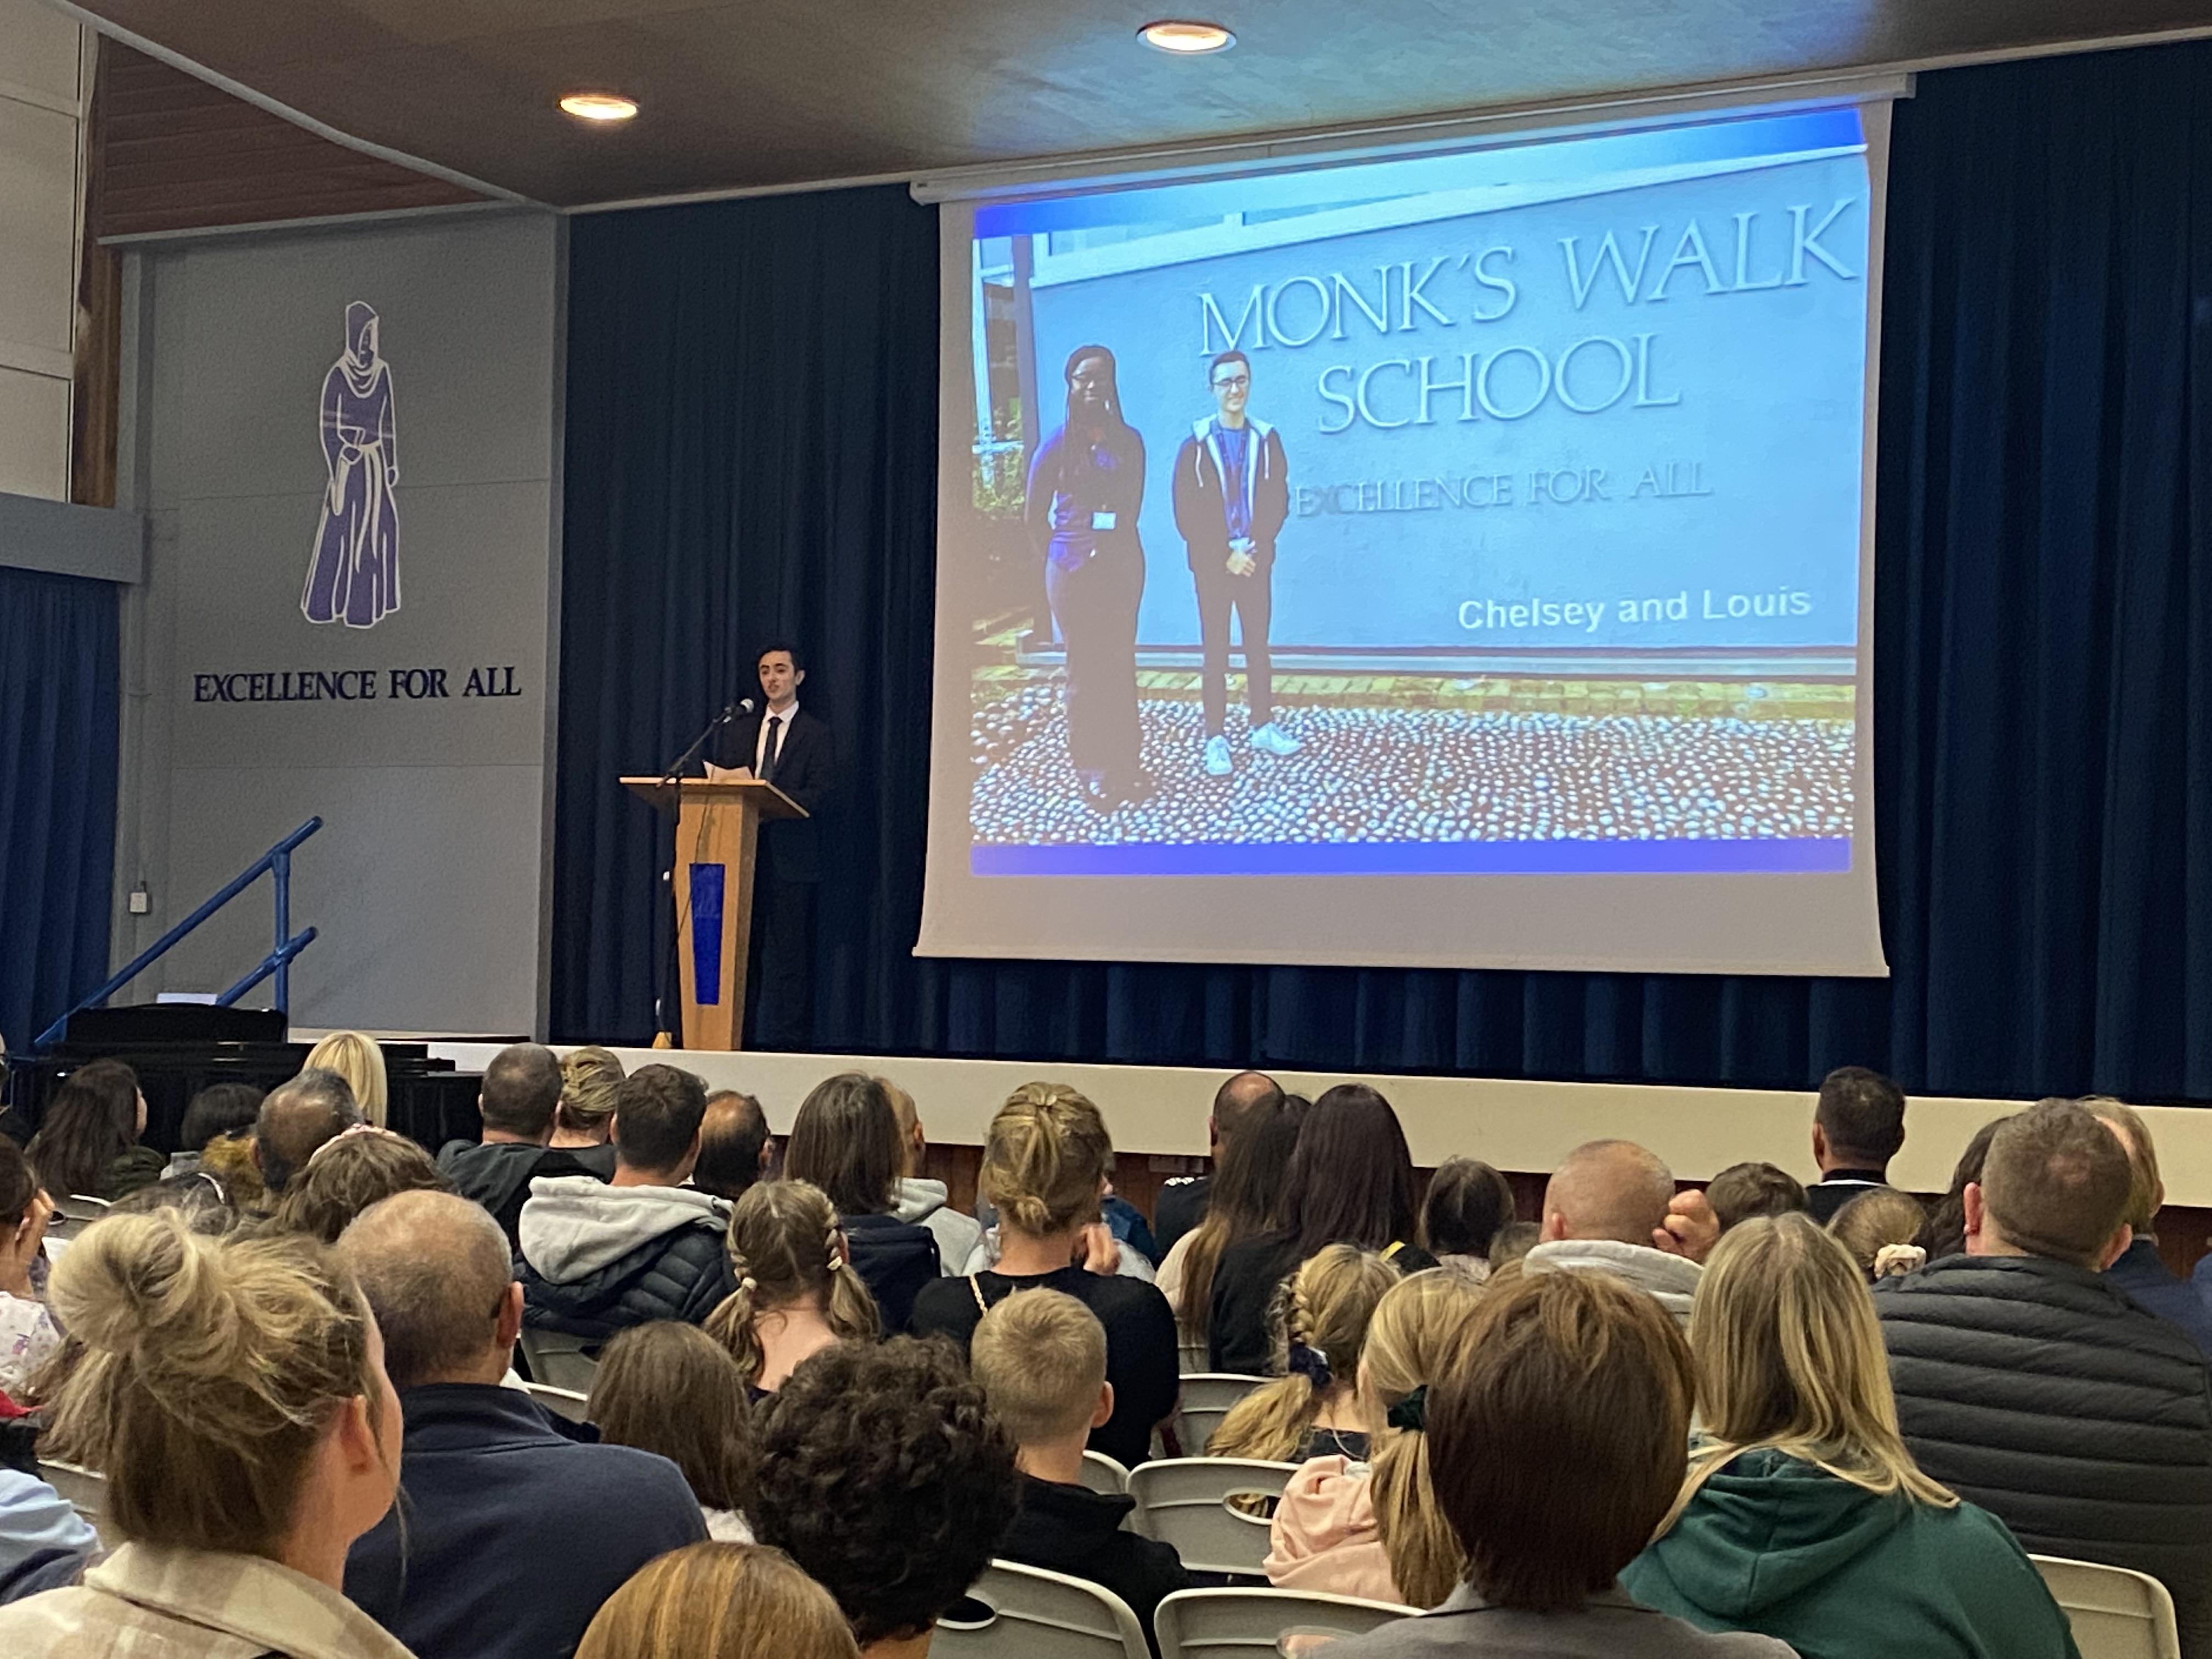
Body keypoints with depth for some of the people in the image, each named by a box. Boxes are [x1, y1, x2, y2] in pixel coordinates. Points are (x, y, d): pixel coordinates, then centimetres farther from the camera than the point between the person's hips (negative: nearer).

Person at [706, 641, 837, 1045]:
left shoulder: (816, 733, 4)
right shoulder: (736, 730, 19)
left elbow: (820, 792, -7)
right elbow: (716, 782, 15)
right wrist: (726, 784, -9)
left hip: (791, 857, -4)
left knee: (787, 950, -7)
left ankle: (780, 1038, -6)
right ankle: (743, 1035, 4)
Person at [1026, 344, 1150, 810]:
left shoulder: (1128, 441, 3)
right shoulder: (1058, 444, -6)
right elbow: (1035, 517, 1)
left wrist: (1119, 544, 14)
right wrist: (1058, 558, 7)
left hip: (1122, 566, 3)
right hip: (1074, 571, -3)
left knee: (1121, 664, 7)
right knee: (1085, 669, 2)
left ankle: (1127, 762, 16)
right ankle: (1091, 771, 7)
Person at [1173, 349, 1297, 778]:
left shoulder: (1266, 440, 3)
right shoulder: (1195, 445, -3)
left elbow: (1278, 504, 1)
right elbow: (1186, 516, -6)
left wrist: (1254, 549, -12)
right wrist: (1226, 556, -12)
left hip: (1256, 561, 2)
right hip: (1212, 565, -2)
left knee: (1258, 645, 10)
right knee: (1216, 652, 1)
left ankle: (1263, 727, 19)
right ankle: (1216, 739, 3)